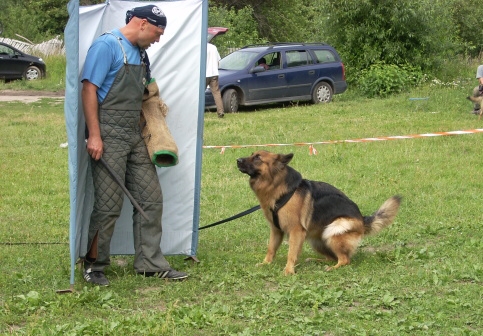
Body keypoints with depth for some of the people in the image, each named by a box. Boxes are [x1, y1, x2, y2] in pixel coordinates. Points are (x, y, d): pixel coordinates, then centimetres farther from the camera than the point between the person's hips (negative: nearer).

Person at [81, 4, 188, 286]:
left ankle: (150, 262, 16)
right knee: (109, 205, -4)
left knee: (151, 198, 8)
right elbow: (89, 89, -15)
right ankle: (94, 265, 10)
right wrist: (94, 135, -19)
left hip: (135, 136, 9)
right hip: (109, 136, -8)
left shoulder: (140, 53, 15)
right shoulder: (107, 45, -11)